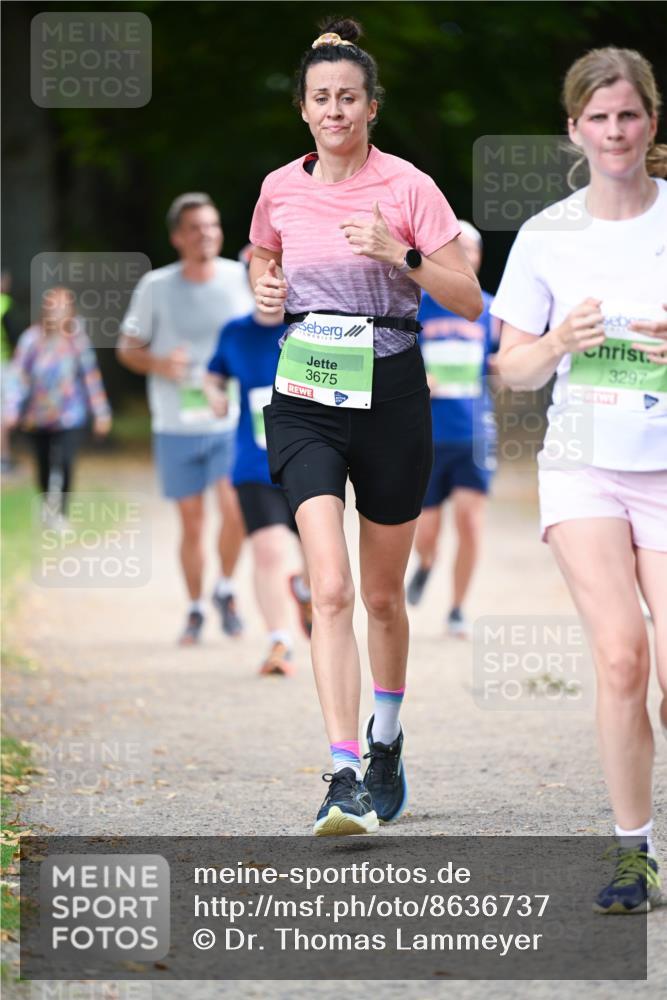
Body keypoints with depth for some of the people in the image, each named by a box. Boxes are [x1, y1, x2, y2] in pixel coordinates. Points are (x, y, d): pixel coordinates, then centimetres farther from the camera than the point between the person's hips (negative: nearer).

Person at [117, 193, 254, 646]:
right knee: (192, 522, 6)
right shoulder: (156, 287, -3)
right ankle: (196, 609, 25)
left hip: (232, 423, 0)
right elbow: (128, 347, 5)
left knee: (235, 507, -18)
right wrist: (158, 364, -15)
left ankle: (226, 590, 7)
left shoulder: (242, 279, -1)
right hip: (176, 427, 0)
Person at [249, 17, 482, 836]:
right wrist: (264, 287, 4)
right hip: (305, 399, 1)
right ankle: (345, 776, -22)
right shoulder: (280, 189, 4)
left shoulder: (408, 187, -5)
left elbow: (468, 300, -7)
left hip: (391, 393, -1)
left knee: (382, 595, 11)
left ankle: (385, 740, 36)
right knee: (331, 587, -17)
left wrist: (399, 254, -21)